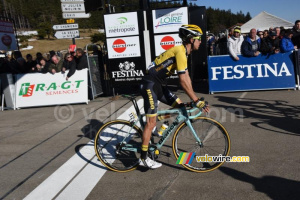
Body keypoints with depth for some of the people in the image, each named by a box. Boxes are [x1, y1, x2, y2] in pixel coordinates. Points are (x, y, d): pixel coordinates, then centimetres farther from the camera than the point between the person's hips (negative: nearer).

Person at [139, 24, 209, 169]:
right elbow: (183, 81, -24)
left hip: (159, 84, 10)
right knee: (151, 122, -6)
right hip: (150, 84, -9)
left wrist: (194, 98, 11)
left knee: (179, 106, 6)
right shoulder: (180, 52, -18)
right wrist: (197, 101, -20)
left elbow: (187, 77, 14)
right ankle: (143, 158, 5)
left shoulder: (183, 52, 13)